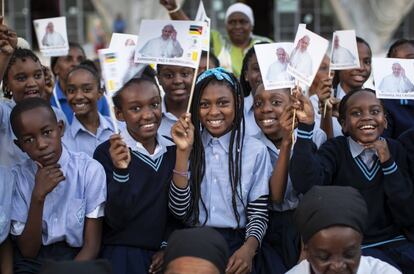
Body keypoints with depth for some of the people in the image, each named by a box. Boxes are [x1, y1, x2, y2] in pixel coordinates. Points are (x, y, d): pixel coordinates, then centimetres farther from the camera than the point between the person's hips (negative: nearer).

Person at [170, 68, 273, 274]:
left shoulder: (255, 151, 2)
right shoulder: (189, 146, 7)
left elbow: (259, 214, 2)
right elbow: (179, 211, -3)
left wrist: (248, 248, -17)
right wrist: (183, 151, -9)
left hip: (236, 245, 0)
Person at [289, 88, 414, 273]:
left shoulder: (395, 150, 7)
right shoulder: (334, 150, -1)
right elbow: (306, 185, -24)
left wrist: (388, 162, -9)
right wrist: (306, 126, -27)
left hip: (397, 244, 3)